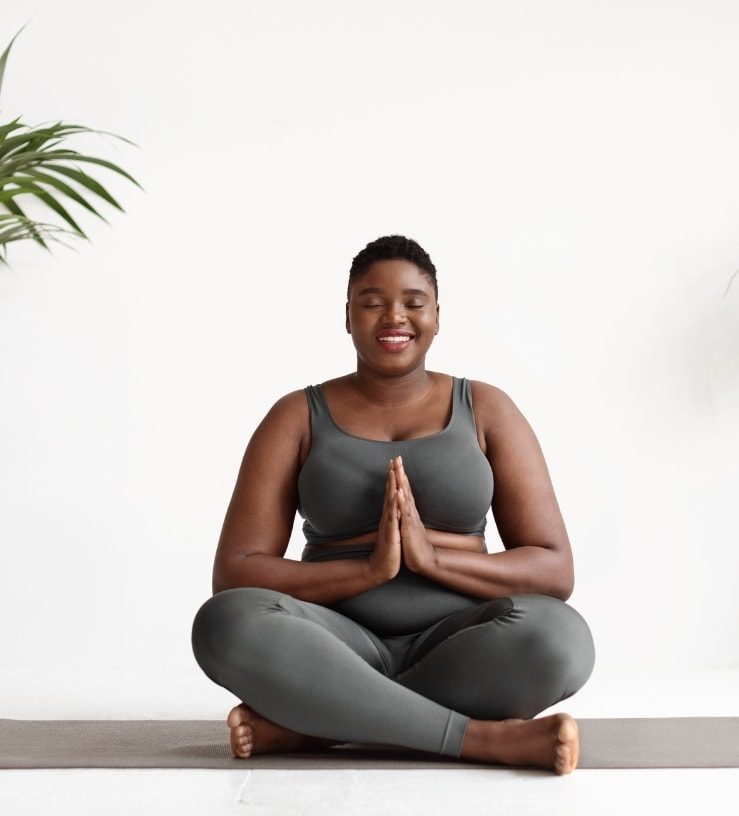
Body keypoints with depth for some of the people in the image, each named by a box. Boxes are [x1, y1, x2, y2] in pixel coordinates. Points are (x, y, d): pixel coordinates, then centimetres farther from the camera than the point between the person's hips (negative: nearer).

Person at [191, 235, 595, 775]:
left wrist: (433, 557, -17)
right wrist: (369, 569, -17)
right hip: (340, 650, 0)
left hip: (454, 649, 0)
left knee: (560, 637, -32)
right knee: (227, 622, -31)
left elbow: (556, 571, 0)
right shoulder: (297, 417, 5)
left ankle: (310, 725, -23)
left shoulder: (487, 411, 6)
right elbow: (233, 576, -3)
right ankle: (483, 737, -27)